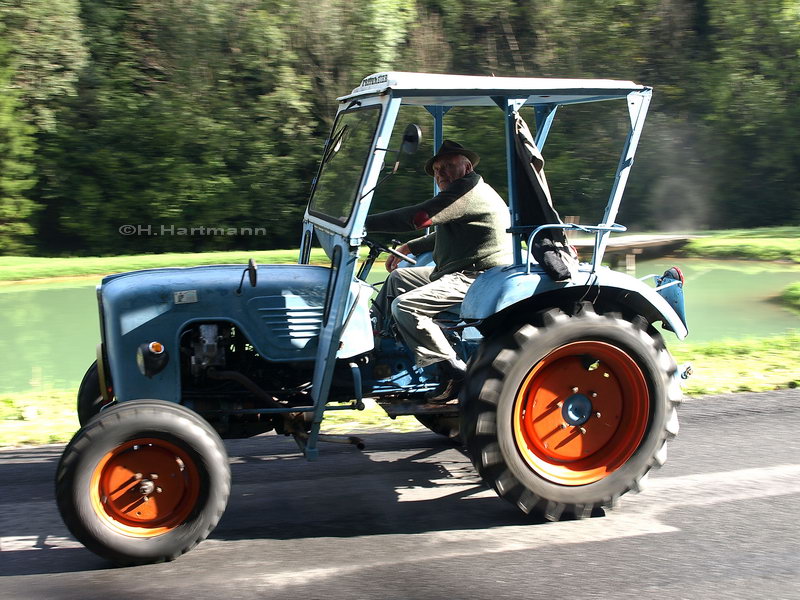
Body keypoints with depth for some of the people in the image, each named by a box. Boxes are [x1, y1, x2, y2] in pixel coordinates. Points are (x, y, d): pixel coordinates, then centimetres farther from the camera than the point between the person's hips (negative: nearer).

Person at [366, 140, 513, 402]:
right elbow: (442, 236, 32)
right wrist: (407, 248, 18)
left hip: (475, 278, -12)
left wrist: (363, 223, -19)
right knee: (398, 278, 20)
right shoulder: (460, 193, 18)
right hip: (454, 272, 12)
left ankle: (454, 371, -18)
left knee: (404, 306, -22)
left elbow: (416, 218, -24)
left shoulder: (469, 189, -17)